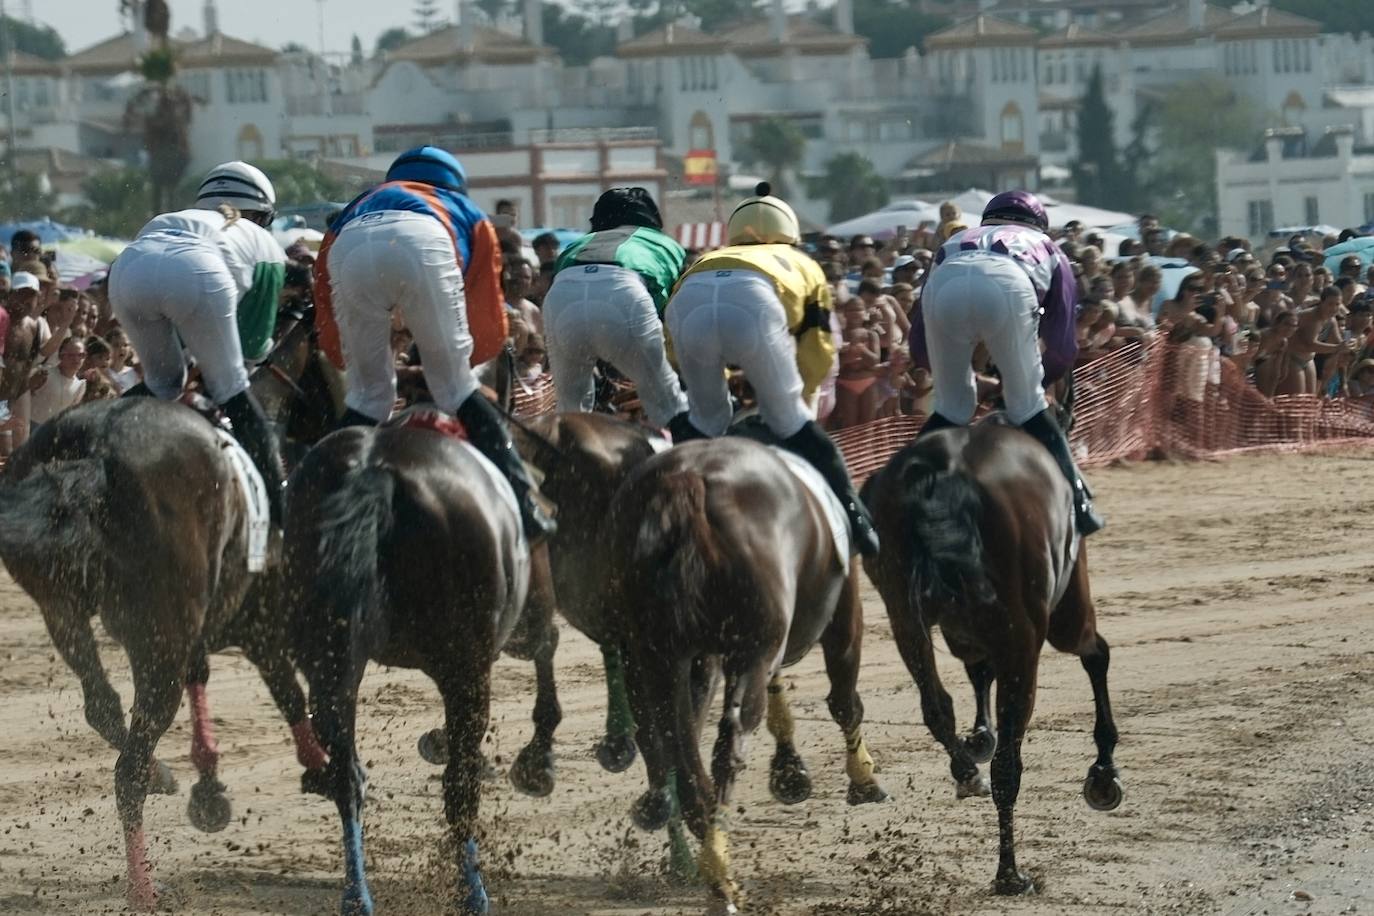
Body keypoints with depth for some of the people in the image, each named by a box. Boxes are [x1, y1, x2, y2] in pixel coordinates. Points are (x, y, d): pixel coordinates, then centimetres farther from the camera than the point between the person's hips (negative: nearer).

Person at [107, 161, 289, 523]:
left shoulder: (177, 220, 45)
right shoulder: (264, 243, 34)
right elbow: (254, 342, 31)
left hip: (128, 266, 4)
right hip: (194, 273, -4)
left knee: (162, 383, 27)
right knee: (230, 389, 14)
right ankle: (280, 504, 10)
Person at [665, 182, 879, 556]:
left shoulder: (709, 258, 45)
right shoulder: (804, 266, 40)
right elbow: (816, 355, 33)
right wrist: (796, 402, 48)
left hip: (689, 298, 2)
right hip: (753, 300, -2)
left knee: (705, 419, 26)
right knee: (789, 420, 16)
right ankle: (856, 522, 13)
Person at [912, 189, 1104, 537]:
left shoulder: (955, 242, 44)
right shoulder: (1048, 250, 39)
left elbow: (920, 348, 37)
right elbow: (1062, 348, 32)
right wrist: (1036, 378, 50)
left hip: (945, 285, 2)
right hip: (1007, 286, -2)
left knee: (951, 407, 20)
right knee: (1027, 403, 15)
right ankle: (1076, 506, 13)